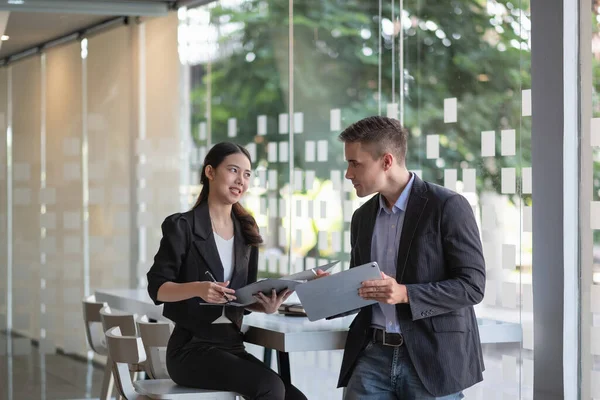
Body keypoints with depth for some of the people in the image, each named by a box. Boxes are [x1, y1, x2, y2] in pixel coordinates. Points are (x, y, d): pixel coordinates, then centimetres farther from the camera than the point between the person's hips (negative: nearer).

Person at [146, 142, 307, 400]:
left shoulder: (246, 231, 13)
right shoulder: (182, 226, -5)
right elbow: (156, 287, -8)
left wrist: (266, 306, -8)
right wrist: (198, 288, -27)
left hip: (232, 345, 6)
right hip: (192, 348, -6)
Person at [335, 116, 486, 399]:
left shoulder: (448, 207, -8)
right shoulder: (363, 217, 13)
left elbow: (472, 285, -12)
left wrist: (406, 294, -23)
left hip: (432, 358, -5)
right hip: (374, 355, 5)